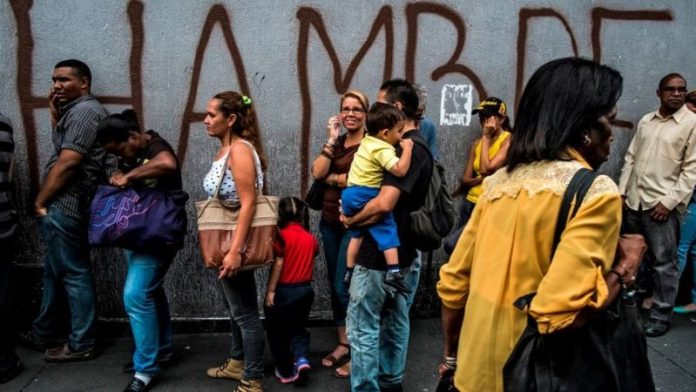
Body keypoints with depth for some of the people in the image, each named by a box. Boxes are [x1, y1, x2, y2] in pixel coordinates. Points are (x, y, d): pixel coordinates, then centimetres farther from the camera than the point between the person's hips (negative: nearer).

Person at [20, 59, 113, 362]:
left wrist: (40, 201, -11)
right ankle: (42, 335, 32)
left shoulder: (84, 110, -14)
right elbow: (61, 147, 22)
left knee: (74, 274, -2)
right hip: (63, 206, 11)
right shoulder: (76, 110, 19)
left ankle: (80, 345, 8)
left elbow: (67, 162, -19)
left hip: (65, 206, -11)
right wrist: (55, 114, 13)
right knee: (56, 271, 18)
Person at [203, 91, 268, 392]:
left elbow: (248, 203, -24)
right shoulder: (225, 150, 11)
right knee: (236, 306, 21)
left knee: (245, 311, 0)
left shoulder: (240, 149, -18)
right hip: (227, 240, 10)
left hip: (236, 242, -10)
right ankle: (237, 363, 37)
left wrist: (235, 251, -28)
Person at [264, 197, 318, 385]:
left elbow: (278, 264, -16)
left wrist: (270, 290, -12)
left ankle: (286, 371, 19)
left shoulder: (282, 236, -13)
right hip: (306, 289, 5)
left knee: (277, 331, 13)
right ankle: (301, 359, -2)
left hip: (284, 290, -5)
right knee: (298, 328, 20)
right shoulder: (311, 238, 2)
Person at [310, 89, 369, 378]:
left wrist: (331, 178, -6)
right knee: (334, 285, 12)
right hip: (329, 221, 7)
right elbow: (317, 172, -3)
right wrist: (332, 140, -7)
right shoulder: (337, 142, 11)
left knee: (344, 287, -4)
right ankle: (342, 344, 27)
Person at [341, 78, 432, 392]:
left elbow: (384, 203, -30)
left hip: (380, 255, -10)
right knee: (395, 322, 19)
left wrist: (351, 220, -14)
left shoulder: (406, 148, -20)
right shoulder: (416, 146, 11)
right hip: (404, 252, 10)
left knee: (363, 327, 1)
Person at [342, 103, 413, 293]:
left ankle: (349, 271, 27)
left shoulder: (368, 140, 12)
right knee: (386, 229, -8)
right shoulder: (383, 150, -16)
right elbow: (400, 170, -28)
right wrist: (407, 148, -17)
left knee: (357, 233, 21)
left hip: (351, 193, 9)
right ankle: (393, 271, -17)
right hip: (365, 196, -9)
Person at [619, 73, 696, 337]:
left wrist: (669, 201, -14)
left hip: (661, 204, -5)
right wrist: (622, 191, 6)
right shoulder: (646, 121, 12)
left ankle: (661, 316, 10)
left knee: (664, 262, 0)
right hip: (633, 200, 5)